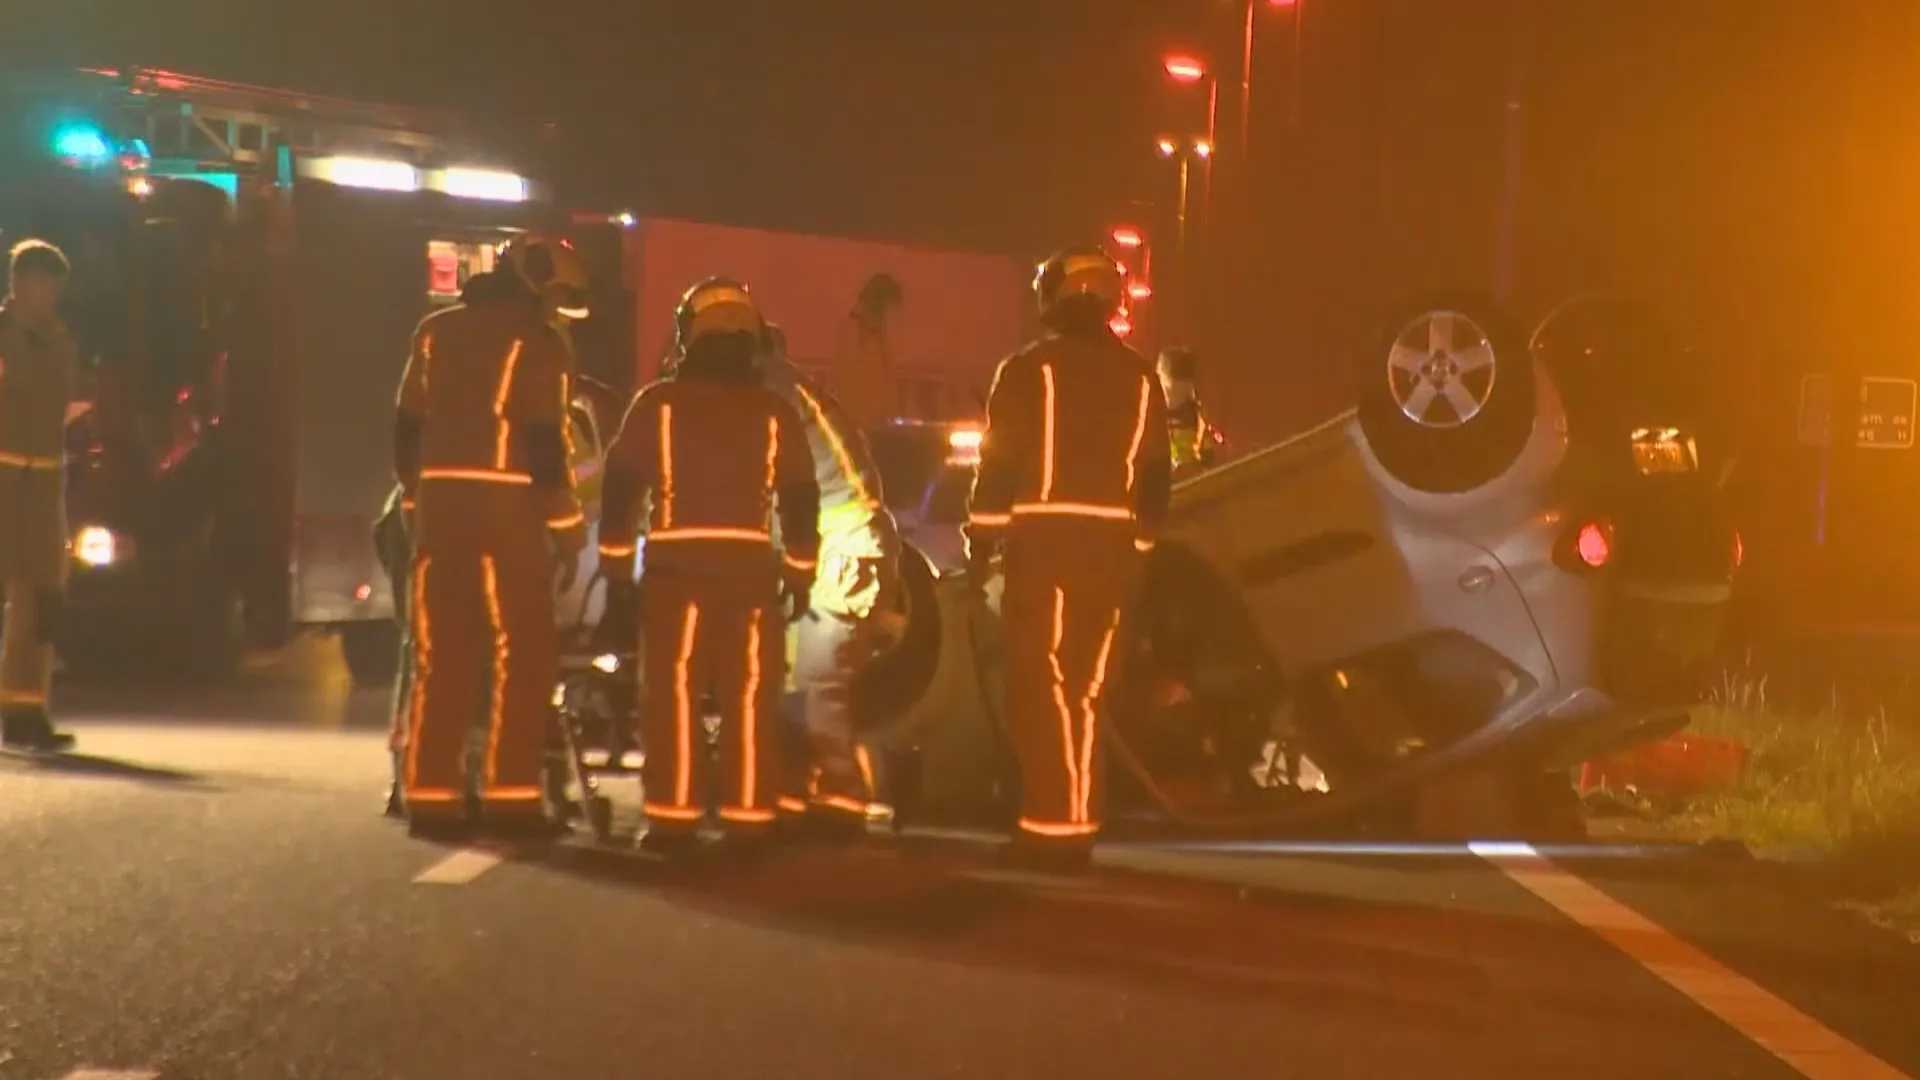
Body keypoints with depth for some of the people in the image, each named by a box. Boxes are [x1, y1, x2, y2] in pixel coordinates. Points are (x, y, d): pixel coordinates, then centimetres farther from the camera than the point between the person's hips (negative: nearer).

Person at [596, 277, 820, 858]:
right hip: (752, 572, 1)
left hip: (676, 570, -1)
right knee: (750, 699, 3)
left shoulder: (657, 404, 3)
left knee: (673, 696, 1)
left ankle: (673, 818, -3)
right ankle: (748, 819, 1)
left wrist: (616, 572, 6)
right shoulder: (776, 414, 7)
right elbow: (801, 501, 6)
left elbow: (620, 488, 1)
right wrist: (800, 576, 14)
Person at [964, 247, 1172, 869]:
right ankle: (1071, 823, 13)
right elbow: (1155, 478, 14)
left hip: (1046, 542, -5)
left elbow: (999, 465, -7)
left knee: (1042, 687, -3)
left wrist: (980, 543, -1)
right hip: (1112, 546, 5)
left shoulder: (1030, 370, -2)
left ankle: (1054, 826, -8)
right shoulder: (1141, 379, 14)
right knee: (1086, 689, 10)